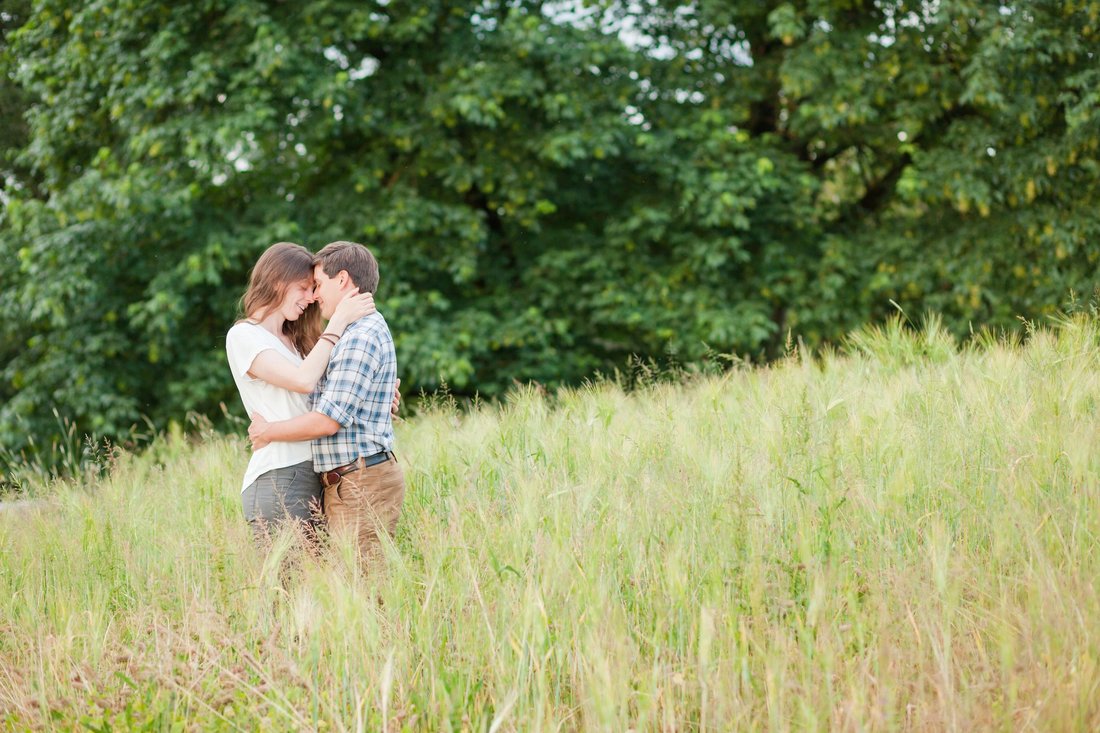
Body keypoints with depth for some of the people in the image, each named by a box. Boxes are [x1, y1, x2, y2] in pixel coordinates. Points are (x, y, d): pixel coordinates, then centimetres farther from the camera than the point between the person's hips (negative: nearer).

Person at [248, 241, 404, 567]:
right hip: (351, 485, 10)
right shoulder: (369, 330, 20)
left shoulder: (361, 338, -14)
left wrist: (268, 431, -5)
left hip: (361, 486, -10)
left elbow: (328, 421, -18)